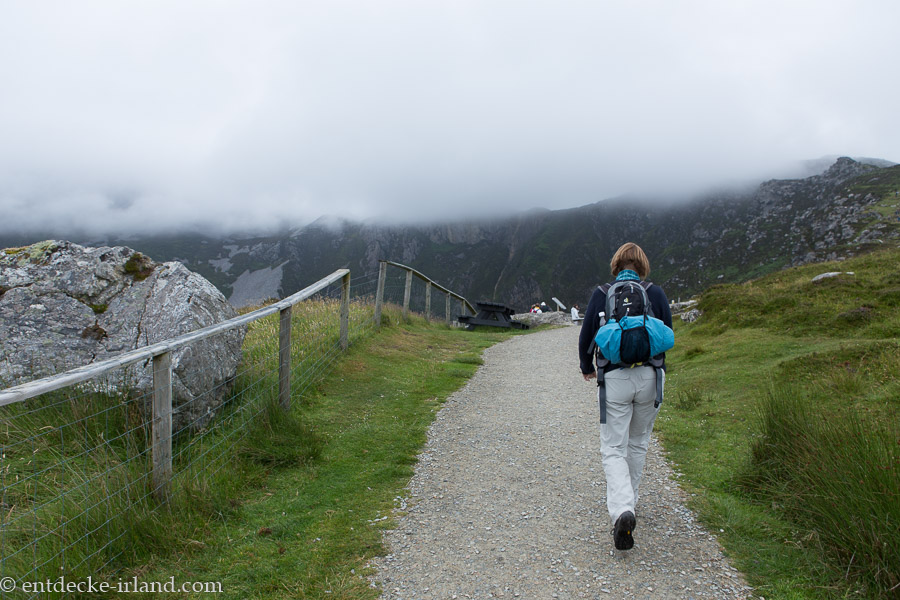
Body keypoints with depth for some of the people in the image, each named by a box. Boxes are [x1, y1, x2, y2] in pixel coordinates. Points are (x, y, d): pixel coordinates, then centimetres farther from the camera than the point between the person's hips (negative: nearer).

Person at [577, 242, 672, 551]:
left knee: (613, 449, 2)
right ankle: (628, 500, 35)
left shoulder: (601, 295, 0)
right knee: (638, 443, 21)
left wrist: (587, 368, 23)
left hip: (615, 378, -2)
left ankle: (622, 510, -18)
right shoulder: (656, 294, 3)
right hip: (650, 377, 2)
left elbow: (586, 338, 4)